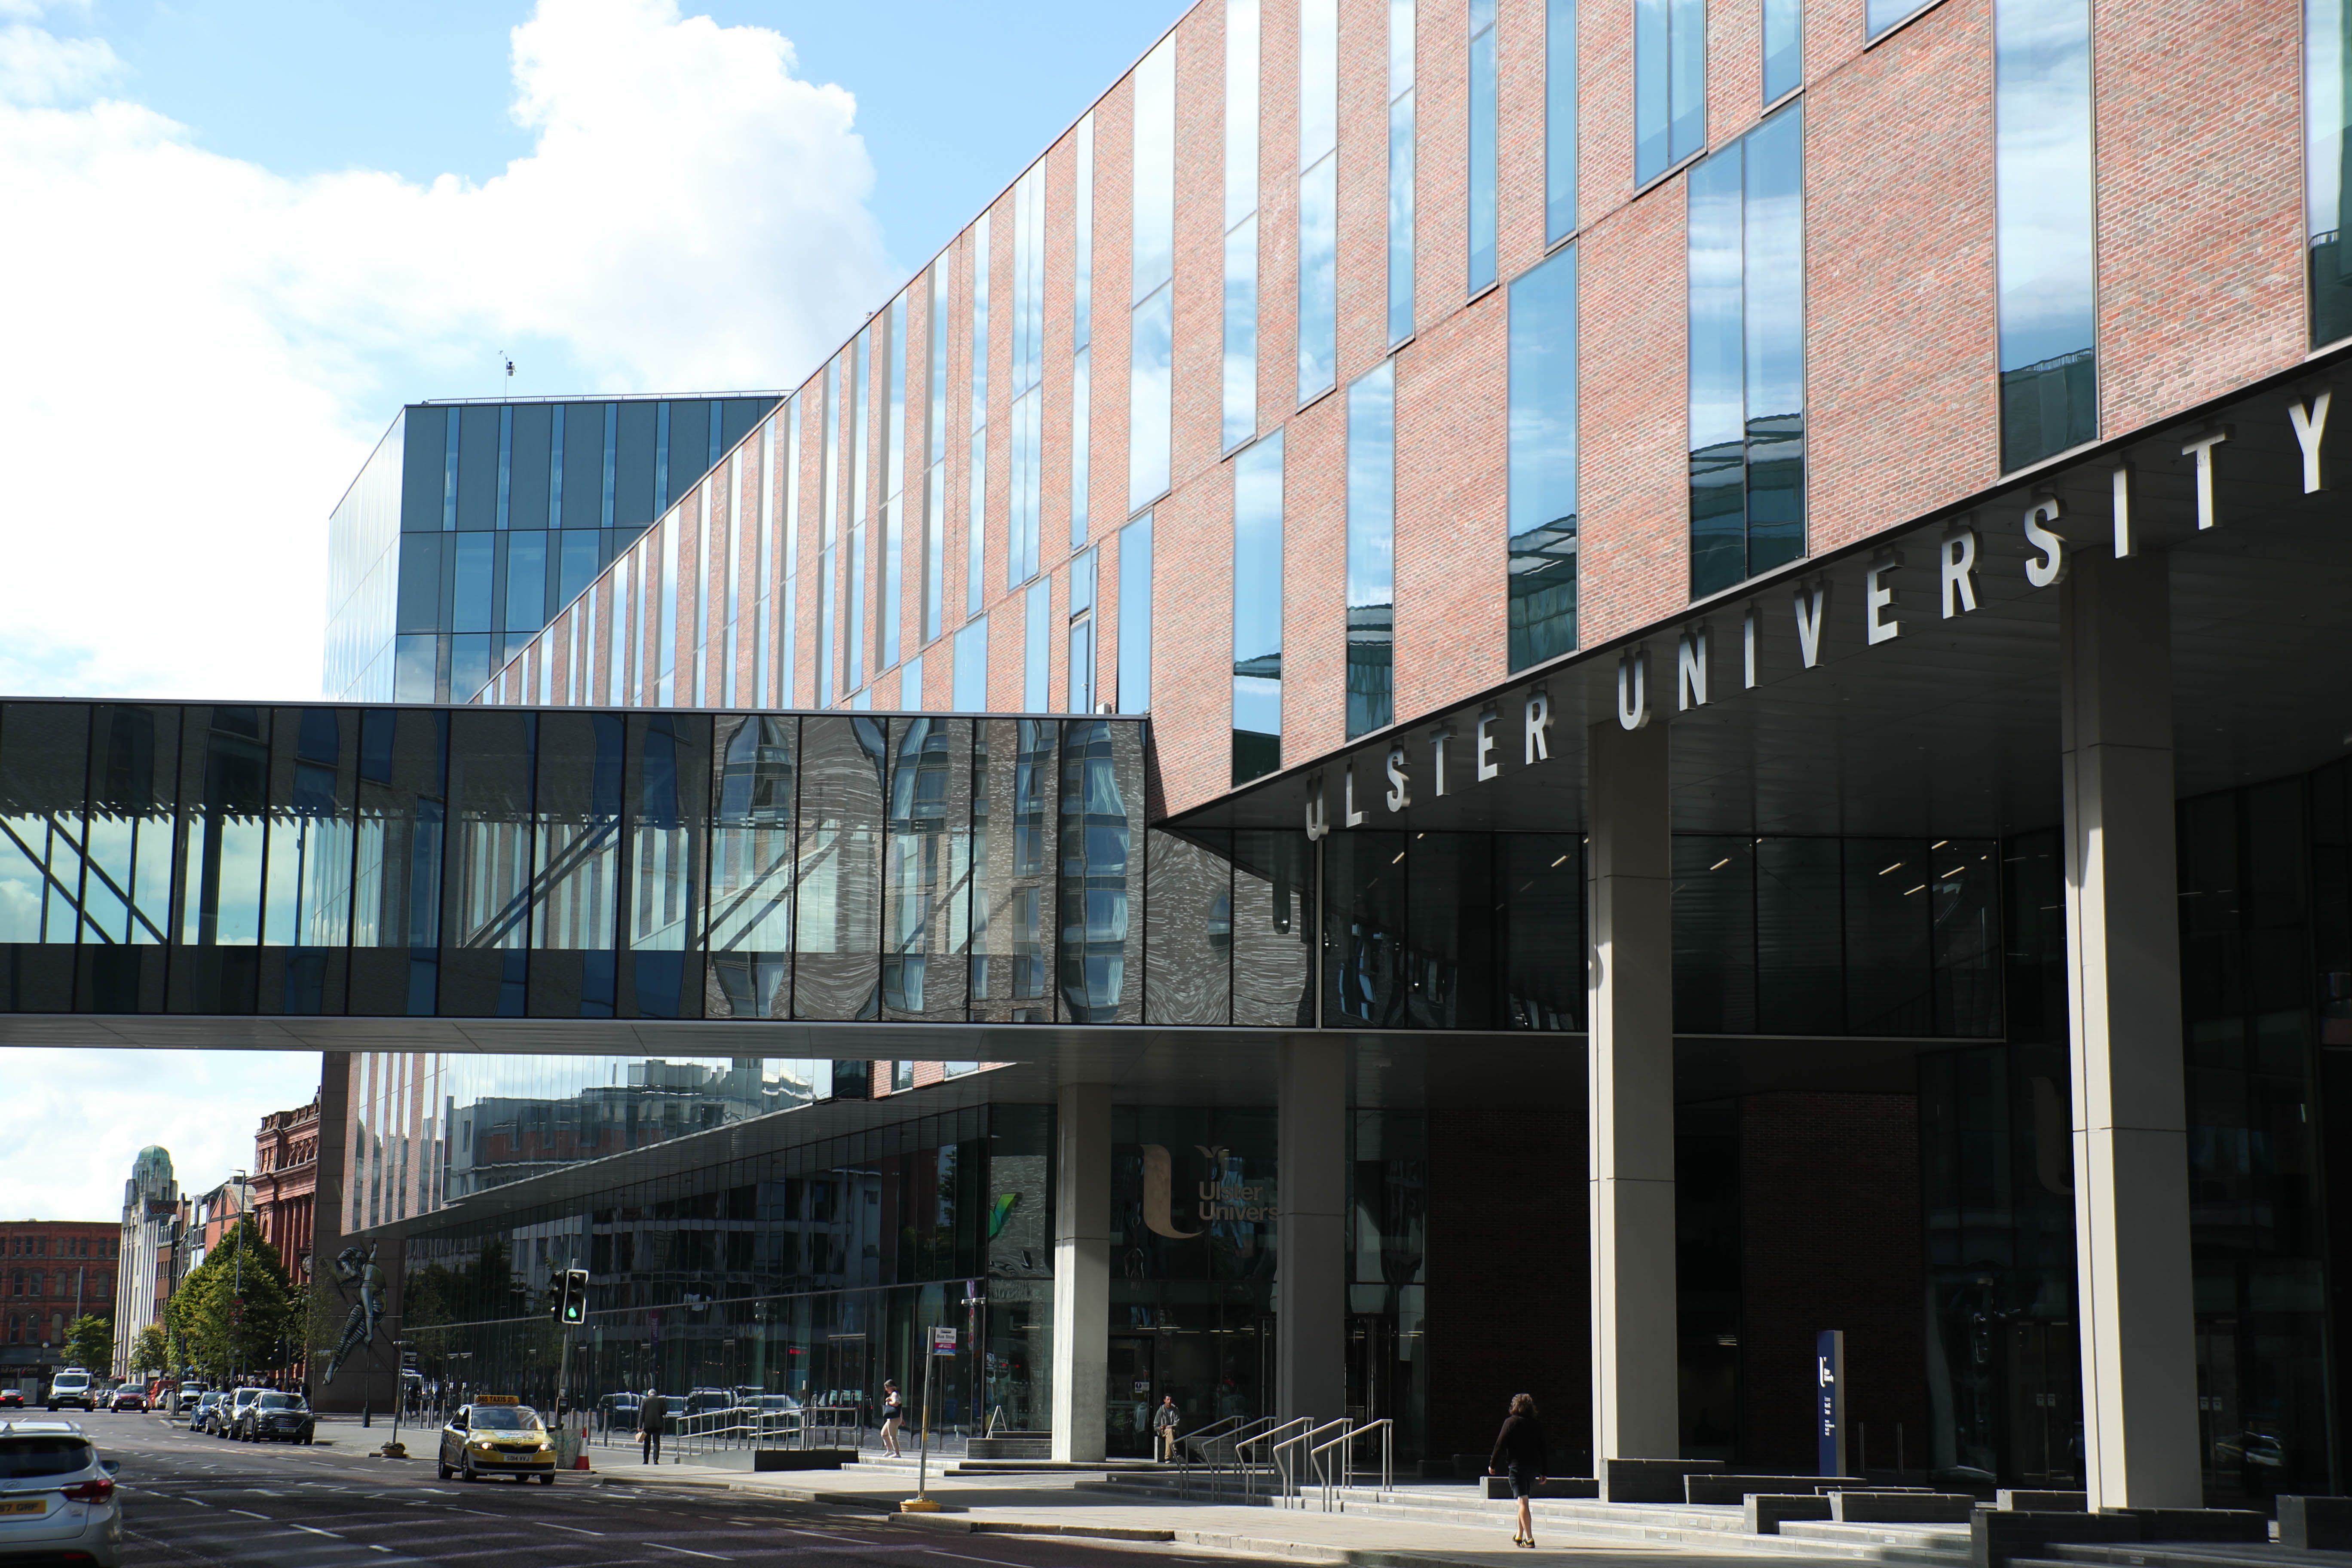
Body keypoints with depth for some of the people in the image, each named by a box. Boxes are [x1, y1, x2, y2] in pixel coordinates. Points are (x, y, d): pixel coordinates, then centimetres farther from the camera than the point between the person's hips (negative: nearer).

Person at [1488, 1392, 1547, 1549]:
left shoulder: (1511, 1422, -4)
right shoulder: (1537, 1425, 9)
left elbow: (1500, 1444, -6)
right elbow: (1542, 1449, 12)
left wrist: (1492, 1464, 2)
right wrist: (1543, 1473, 17)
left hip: (1517, 1466, -5)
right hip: (1533, 1467, 5)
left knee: (1523, 1502, -8)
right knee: (1524, 1502, 19)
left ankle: (1529, 1538, -16)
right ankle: (1520, 1536, 28)